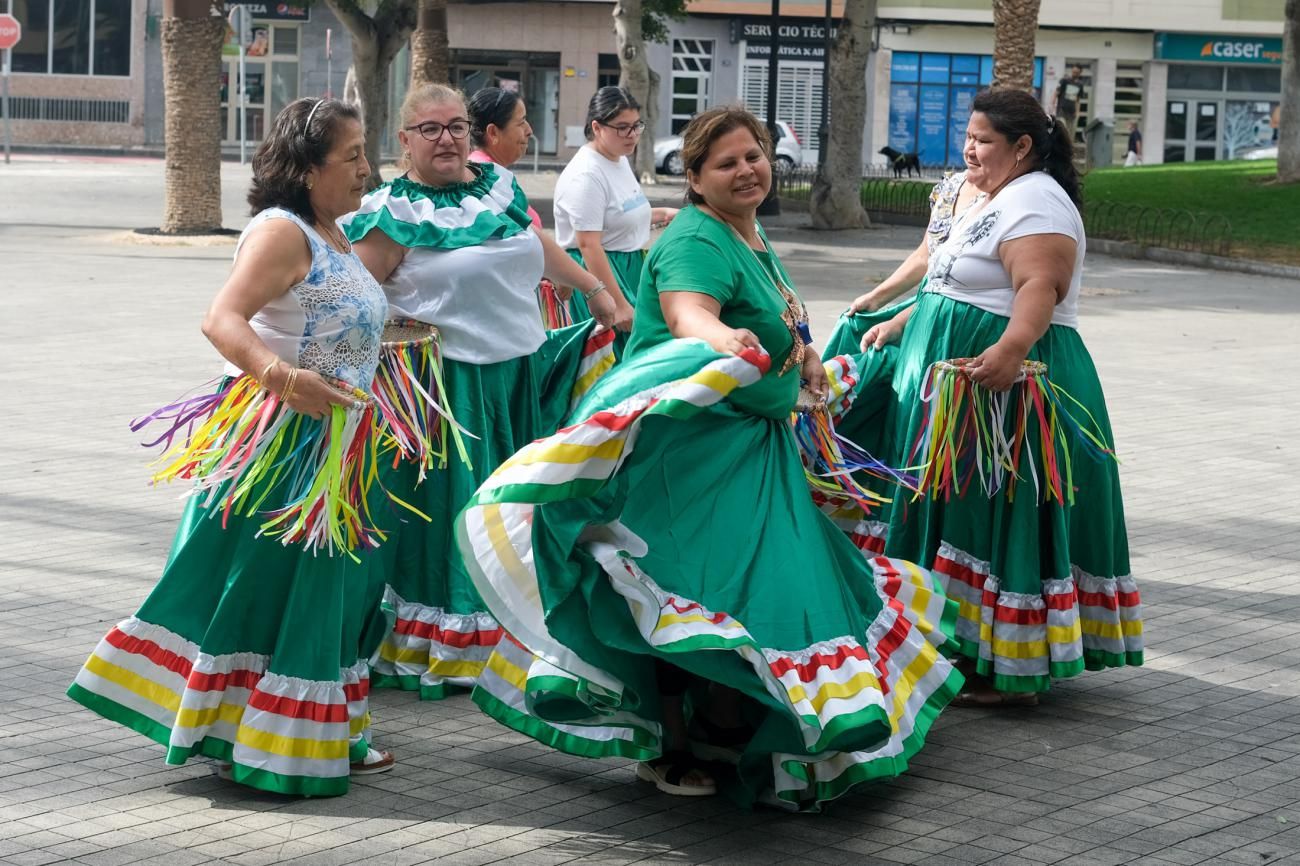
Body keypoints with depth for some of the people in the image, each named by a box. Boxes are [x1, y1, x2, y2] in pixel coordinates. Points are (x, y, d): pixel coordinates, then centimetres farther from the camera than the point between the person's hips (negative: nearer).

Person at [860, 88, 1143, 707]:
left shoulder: (1035, 202, -15)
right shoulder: (997, 201, 20)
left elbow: (1040, 287, -29)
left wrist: (1010, 348, -45)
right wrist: (899, 325, 29)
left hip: (1006, 381, -11)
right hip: (963, 379, 11)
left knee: (1002, 514, -8)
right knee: (972, 510, 13)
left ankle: (1012, 674, -4)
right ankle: (978, 653, 20)